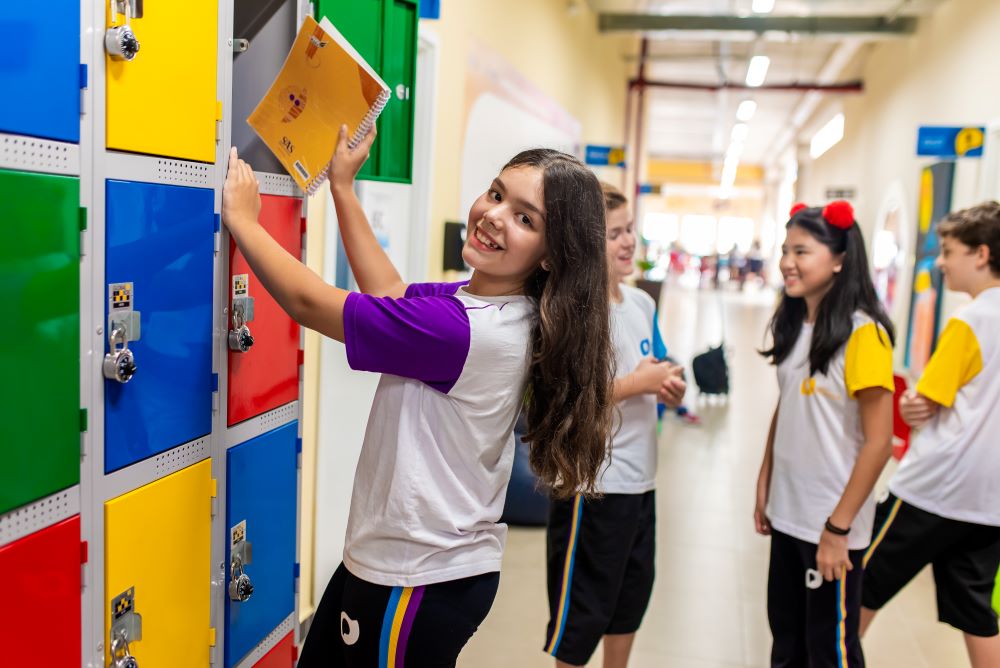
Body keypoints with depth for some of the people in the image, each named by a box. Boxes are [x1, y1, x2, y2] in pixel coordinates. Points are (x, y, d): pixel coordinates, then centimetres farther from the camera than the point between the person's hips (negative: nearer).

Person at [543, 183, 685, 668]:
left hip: (639, 478, 8)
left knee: (631, 596, 23)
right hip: (591, 481, -8)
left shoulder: (642, 303, 6)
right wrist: (637, 382, -22)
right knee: (583, 608, 9)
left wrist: (670, 388, -8)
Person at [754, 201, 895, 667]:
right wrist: (764, 484, 10)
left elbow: (878, 442, -18)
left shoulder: (863, 335, -17)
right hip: (787, 515, 7)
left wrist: (838, 527, -17)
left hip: (831, 523, -6)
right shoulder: (791, 324, 5)